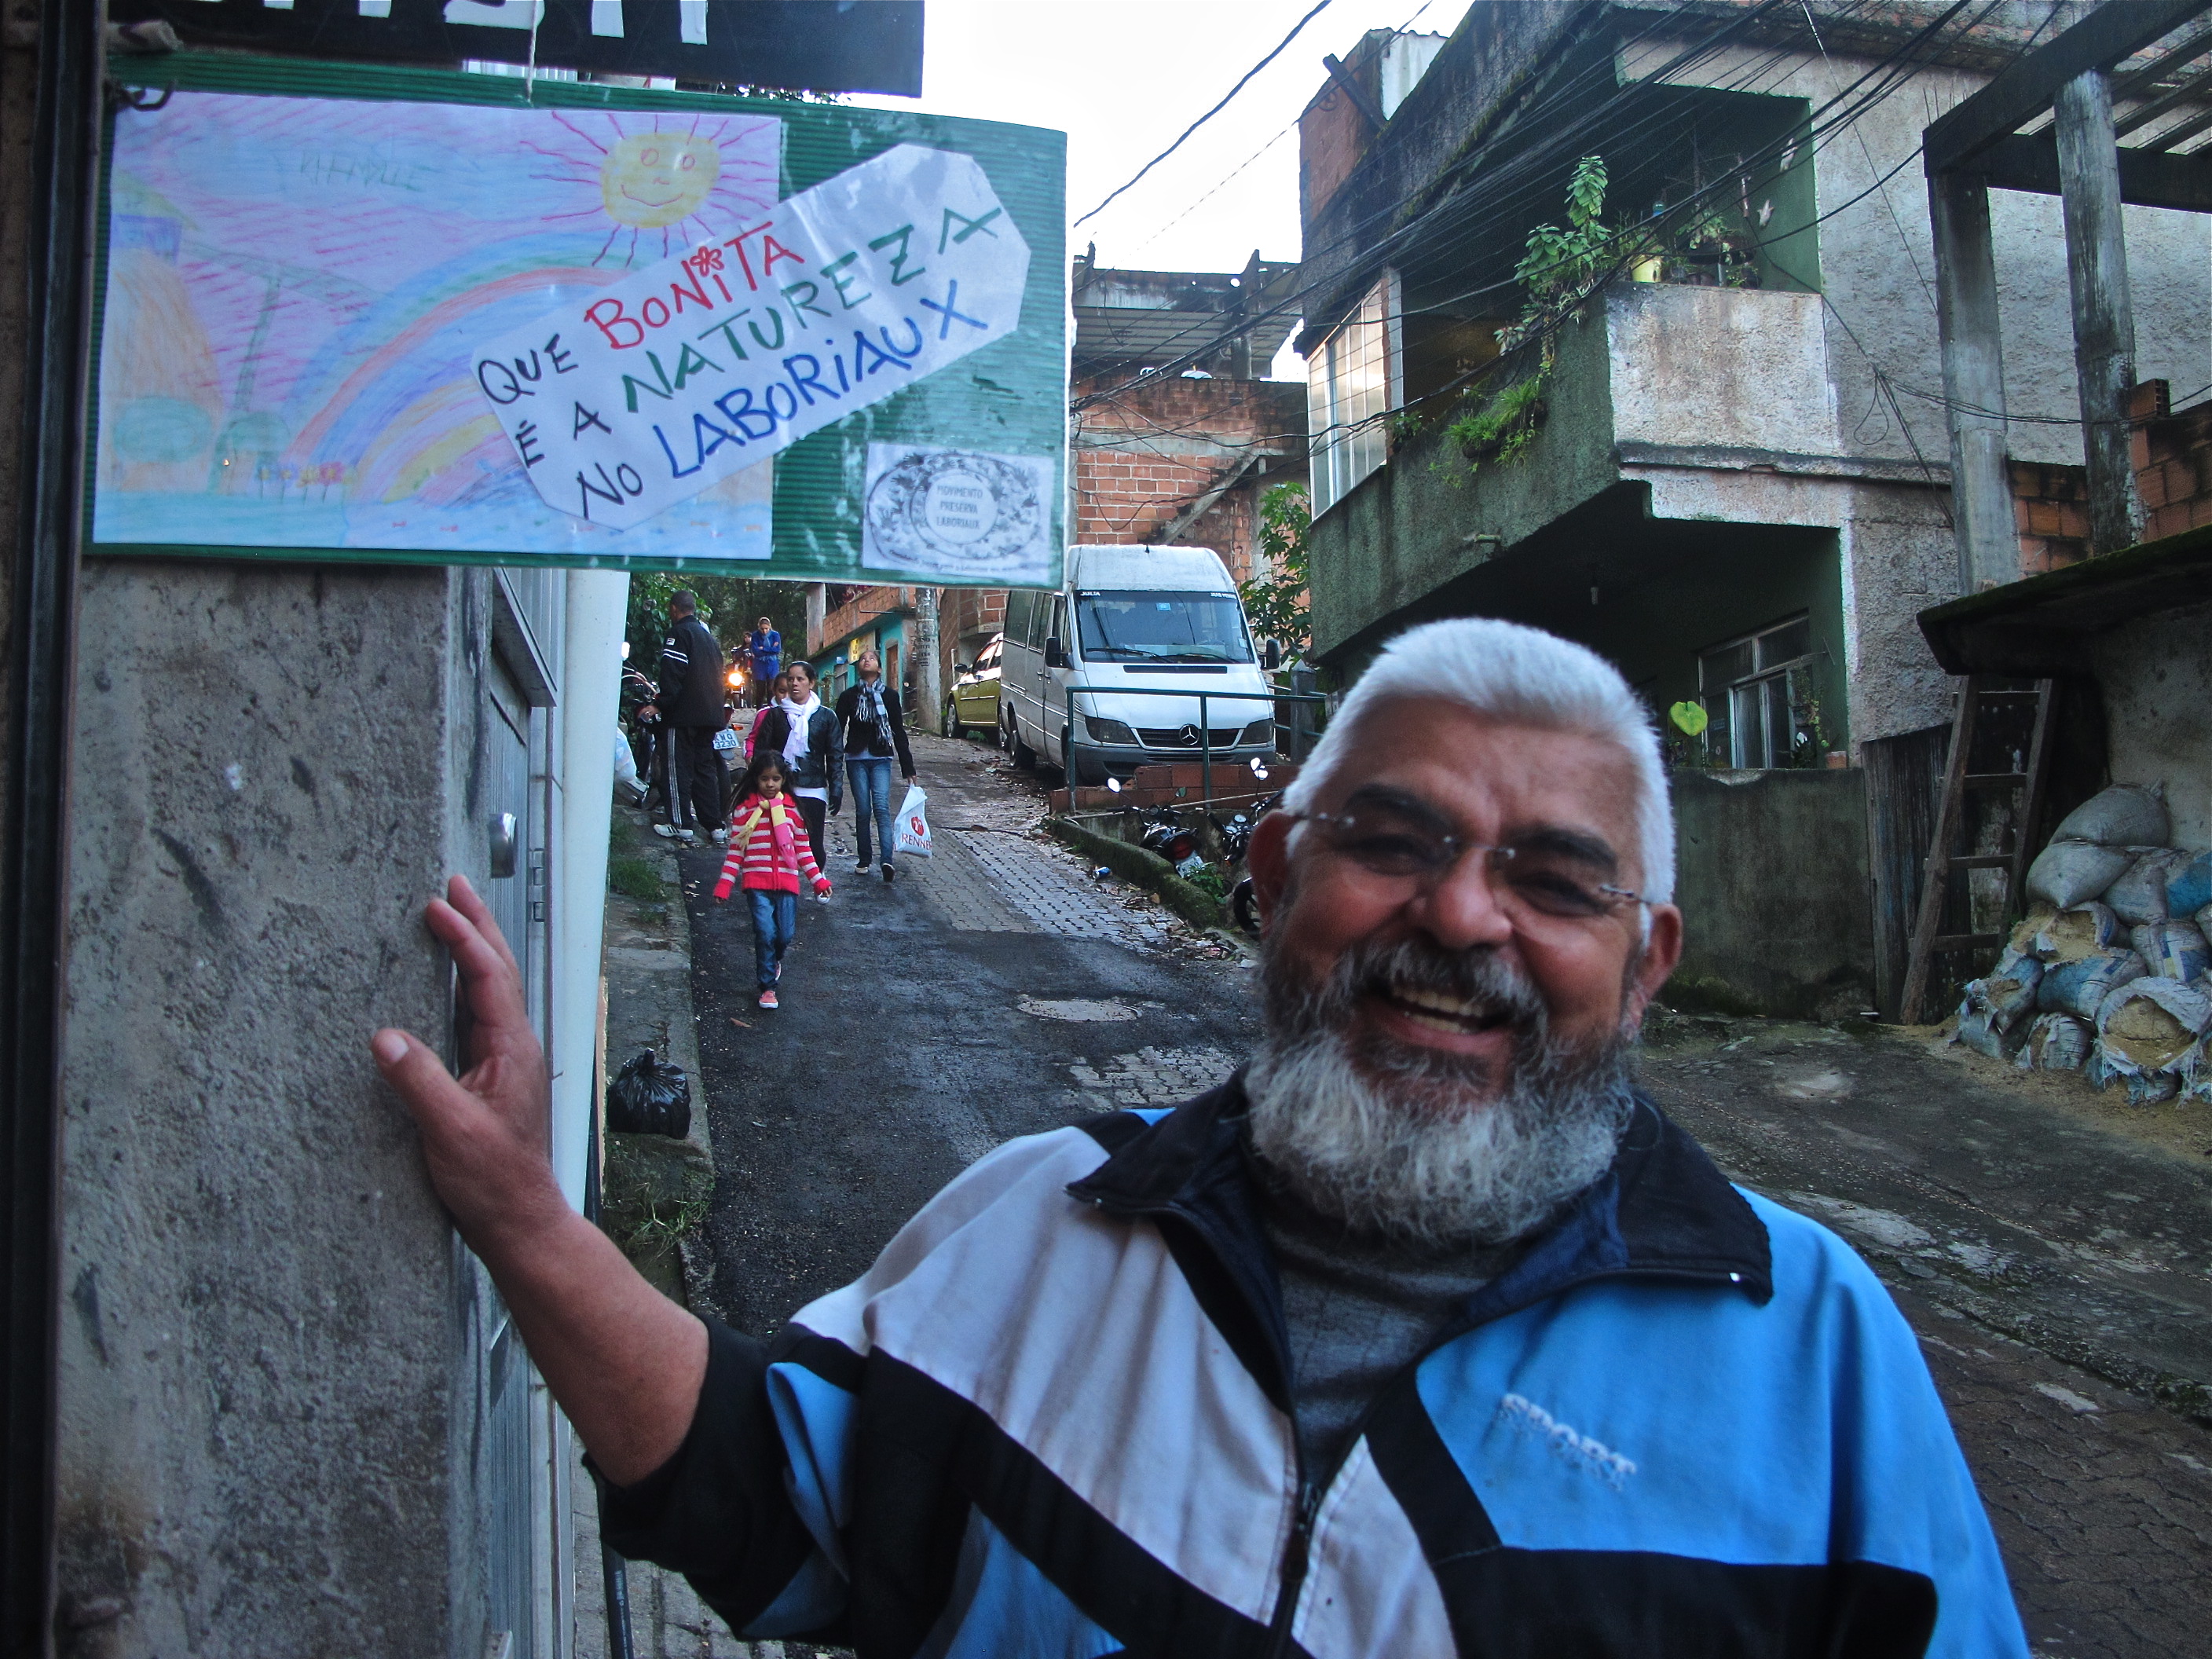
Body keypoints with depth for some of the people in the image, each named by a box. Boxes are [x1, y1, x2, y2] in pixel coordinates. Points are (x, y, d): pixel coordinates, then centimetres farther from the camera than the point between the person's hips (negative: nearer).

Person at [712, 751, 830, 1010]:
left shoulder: (791, 809, 8)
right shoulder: (744, 810, 1)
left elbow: (802, 848, 12)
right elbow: (735, 850, 2)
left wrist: (818, 879, 8)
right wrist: (724, 885, -3)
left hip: (787, 882, 2)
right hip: (757, 883, -2)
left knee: (786, 935, 0)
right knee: (765, 933, -11)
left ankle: (774, 960, 34)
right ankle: (768, 986, 4)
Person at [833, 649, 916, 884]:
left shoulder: (889, 696, 6)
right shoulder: (849, 696, 7)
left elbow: (899, 733, 7)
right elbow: (838, 730, 6)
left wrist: (908, 768, 5)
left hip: (881, 759, -1)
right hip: (856, 759, 1)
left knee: (882, 808, -13)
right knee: (862, 810, 1)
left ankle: (887, 861, -23)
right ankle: (864, 860, 10)